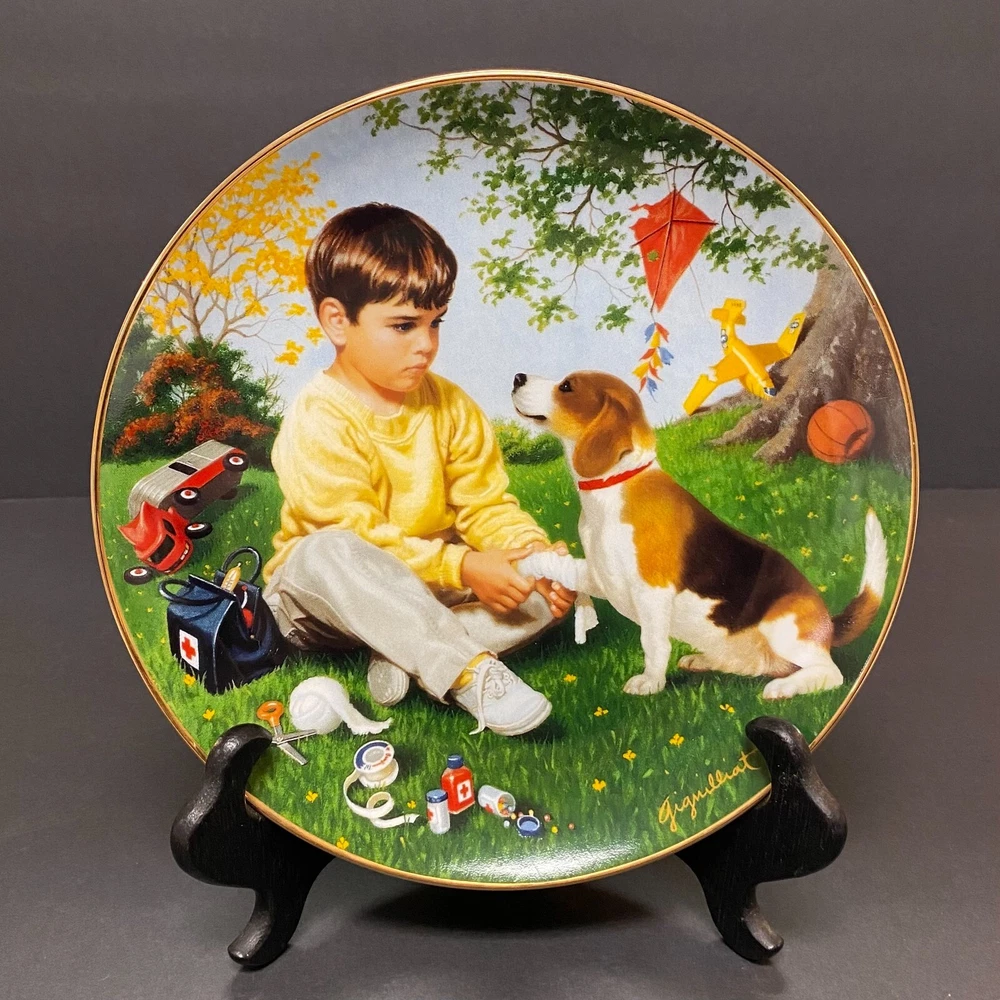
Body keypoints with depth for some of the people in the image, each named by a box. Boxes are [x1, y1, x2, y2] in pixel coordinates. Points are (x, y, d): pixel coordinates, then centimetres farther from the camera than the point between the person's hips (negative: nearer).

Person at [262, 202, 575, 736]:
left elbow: (487, 505, -3)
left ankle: (406, 654, -25)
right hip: (326, 593, -5)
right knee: (327, 555, -39)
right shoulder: (316, 421, -20)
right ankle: (467, 671, -38)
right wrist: (464, 567, -33)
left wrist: (537, 552, -23)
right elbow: (359, 537, -25)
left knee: (554, 585, -12)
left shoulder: (451, 405, -2)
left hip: (426, 589, 5)